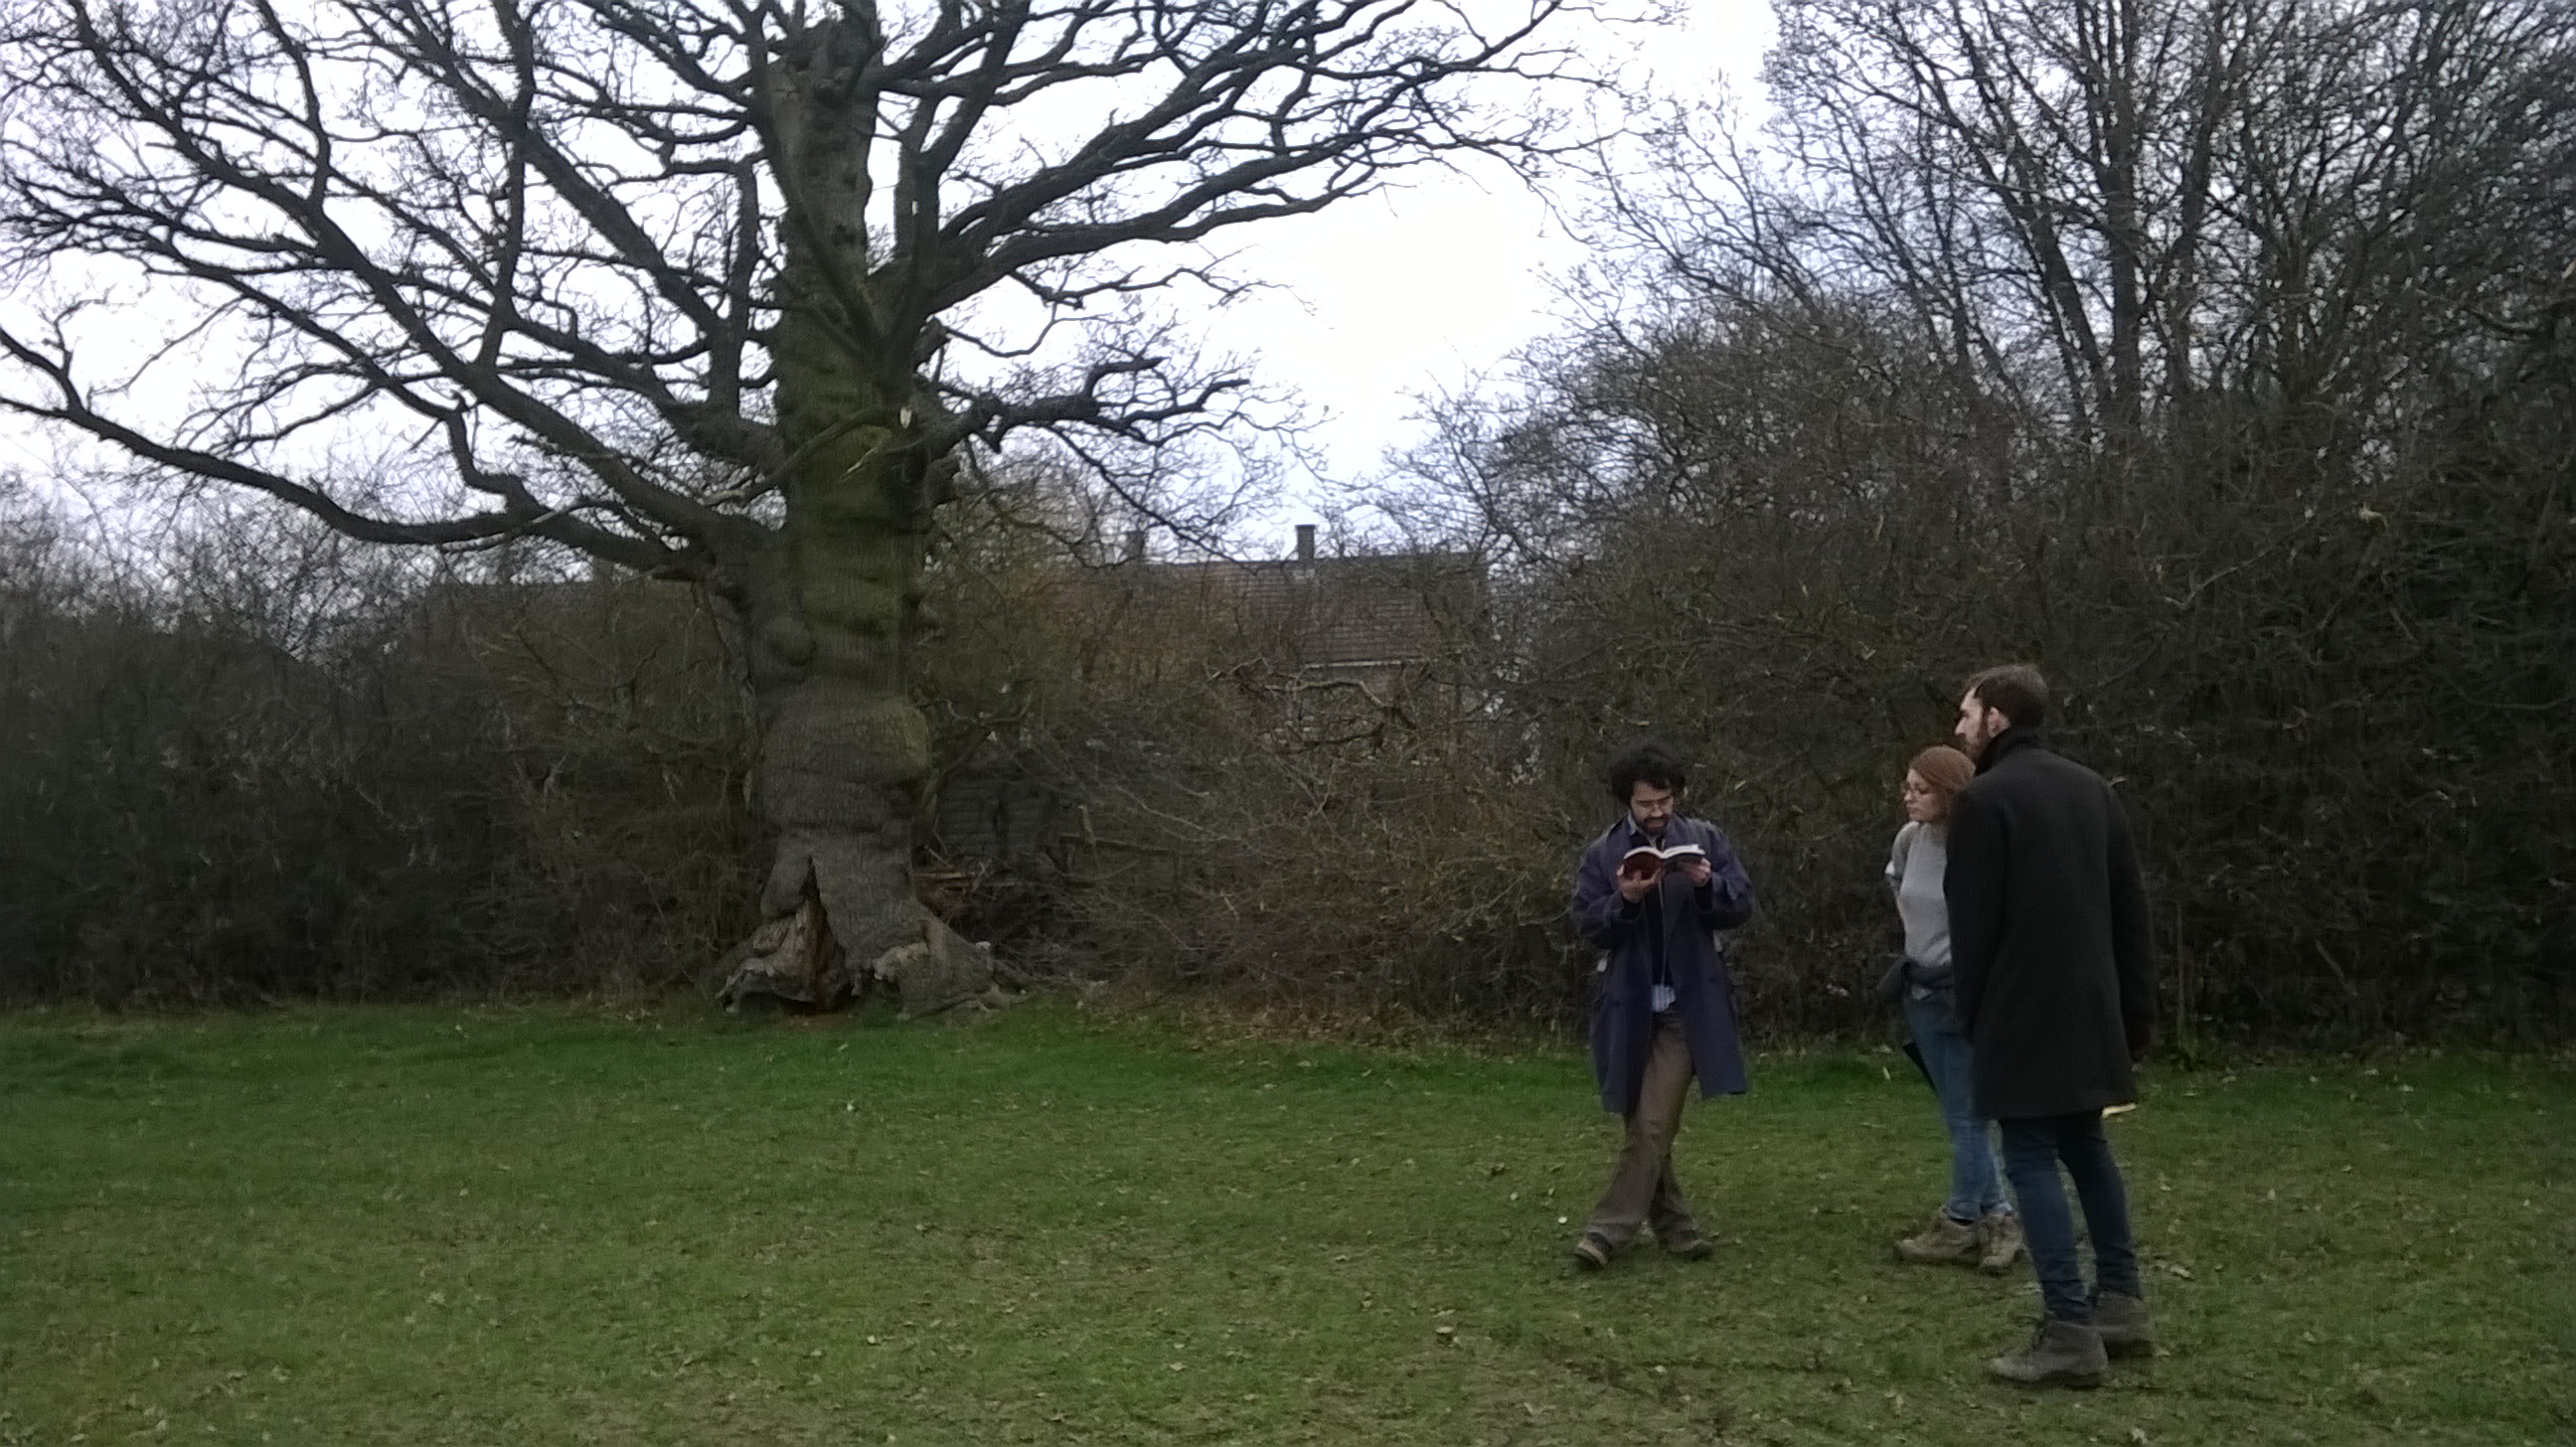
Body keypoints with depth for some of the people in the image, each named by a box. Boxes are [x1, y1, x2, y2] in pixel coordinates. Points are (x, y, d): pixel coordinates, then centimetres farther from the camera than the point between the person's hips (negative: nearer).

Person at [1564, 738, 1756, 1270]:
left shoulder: (1705, 839, 2)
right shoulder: (1602, 853, 1)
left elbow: (1742, 905, 1)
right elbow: (1585, 923, -3)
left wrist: (1709, 885, -19)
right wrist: (1624, 899, -21)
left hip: (1686, 1003, -1)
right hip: (1629, 1003, 2)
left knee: (1652, 1125, -7)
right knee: (1645, 1124, 10)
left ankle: (1609, 1228, -2)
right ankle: (1672, 1223, 25)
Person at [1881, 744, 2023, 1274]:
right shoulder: (1909, 839, 0)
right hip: (1922, 991, 7)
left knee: (1967, 1116, 2)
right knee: (1960, 1115, 14)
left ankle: (1960, 1224, 15)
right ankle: (1996, 1217, 25)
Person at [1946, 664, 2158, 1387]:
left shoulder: (1983, 799, -12)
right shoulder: (2090, 788, 10)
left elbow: (1972, 923, -12)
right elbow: (2131, 907, 12)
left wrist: (1972, 1015, 0)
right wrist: (2137, 1005, 16)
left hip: (2021, 1011, -8)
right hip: (2089, 1006, 8)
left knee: (2032, 1159, -3)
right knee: (2086, 1146, 19)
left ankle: (2070, 1332, -5)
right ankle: (2120, 1304, 24)